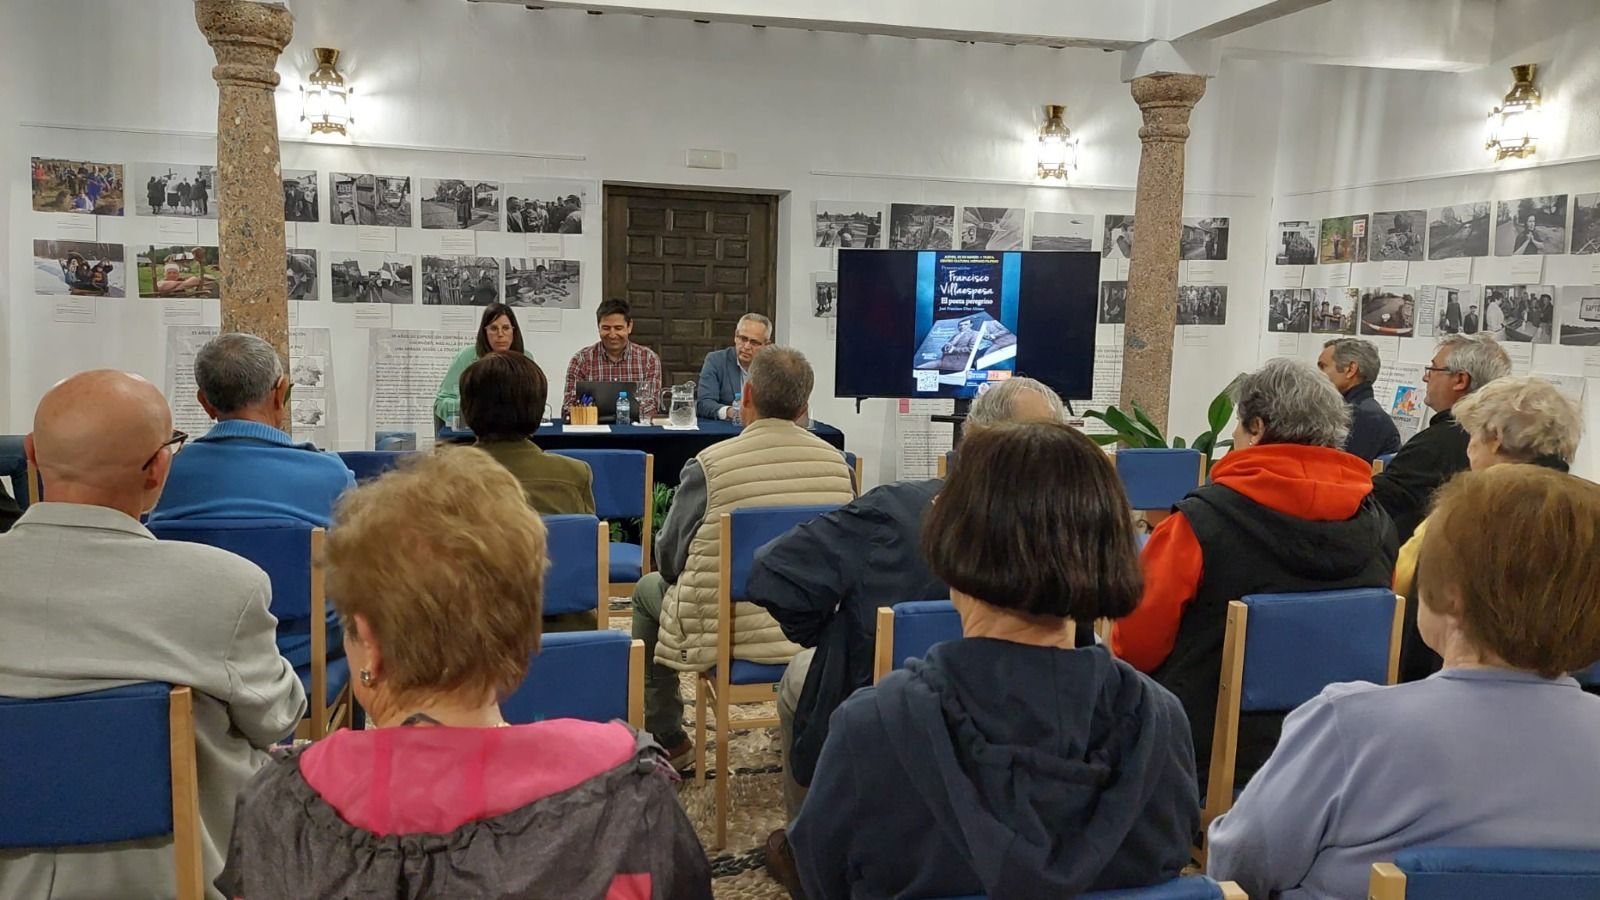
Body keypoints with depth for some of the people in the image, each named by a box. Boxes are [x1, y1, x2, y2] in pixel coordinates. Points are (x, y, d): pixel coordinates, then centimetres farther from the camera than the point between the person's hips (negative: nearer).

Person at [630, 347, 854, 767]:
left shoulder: (708, 466, -18)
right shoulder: (838, 463, -6)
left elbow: (670, 559, -6)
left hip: (727, 638, -4)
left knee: (649, 590, 26)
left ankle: (666, 739, 33)